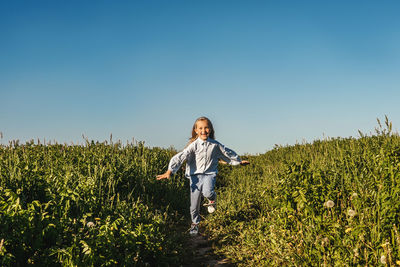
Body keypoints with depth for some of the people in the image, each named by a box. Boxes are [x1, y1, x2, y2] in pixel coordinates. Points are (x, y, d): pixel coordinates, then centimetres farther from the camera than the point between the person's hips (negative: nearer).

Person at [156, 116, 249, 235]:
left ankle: (212, 198, 6)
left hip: (209, 173, 0)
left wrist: (239, 161, 29)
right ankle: (195, 224, 31)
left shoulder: (215, 145, 0)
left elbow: (228, 153, 18)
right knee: (194, 205, 5)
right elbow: (180, 157, -17)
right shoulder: (193, 145, -8)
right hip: (195, 175, 0)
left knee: (207, 192, -32)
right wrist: (169, 171, -27)